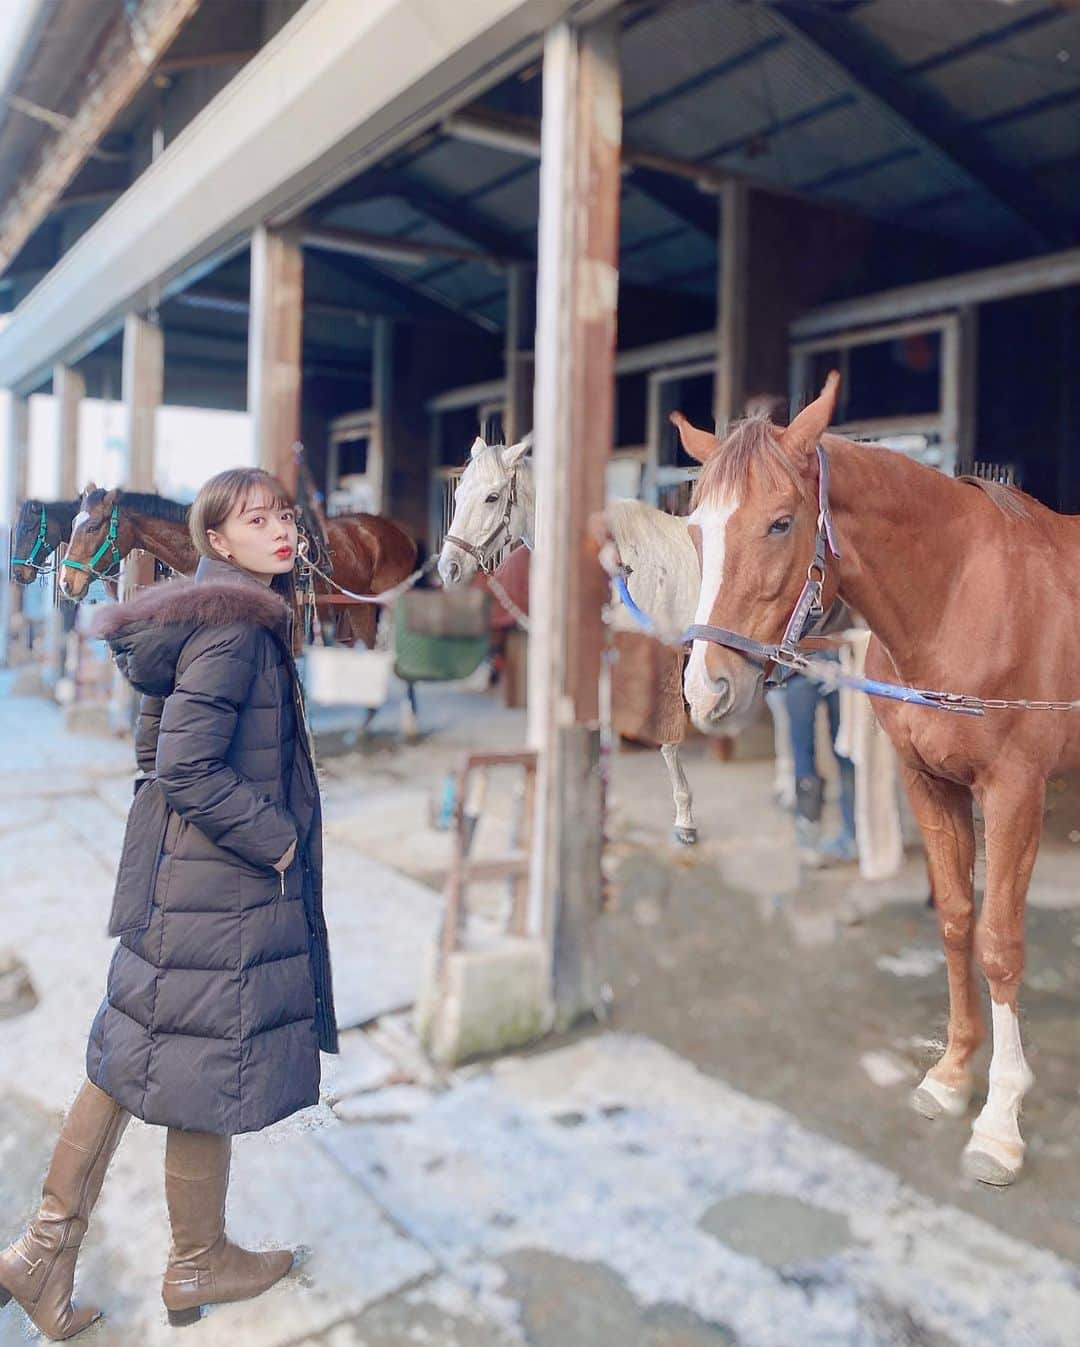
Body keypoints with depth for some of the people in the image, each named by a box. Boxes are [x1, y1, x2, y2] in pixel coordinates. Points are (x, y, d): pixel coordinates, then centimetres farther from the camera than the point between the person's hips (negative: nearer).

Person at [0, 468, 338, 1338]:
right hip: (221, 887, -9)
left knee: (134, 1055, 17)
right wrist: (277, 840, -14)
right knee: (212, 1070, 8)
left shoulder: (238, 620, 11)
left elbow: (163, 756, 18)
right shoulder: (236, 628, -19)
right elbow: (187, 768, -25)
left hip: (171, 876, 9)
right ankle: (198, 1266, 29)